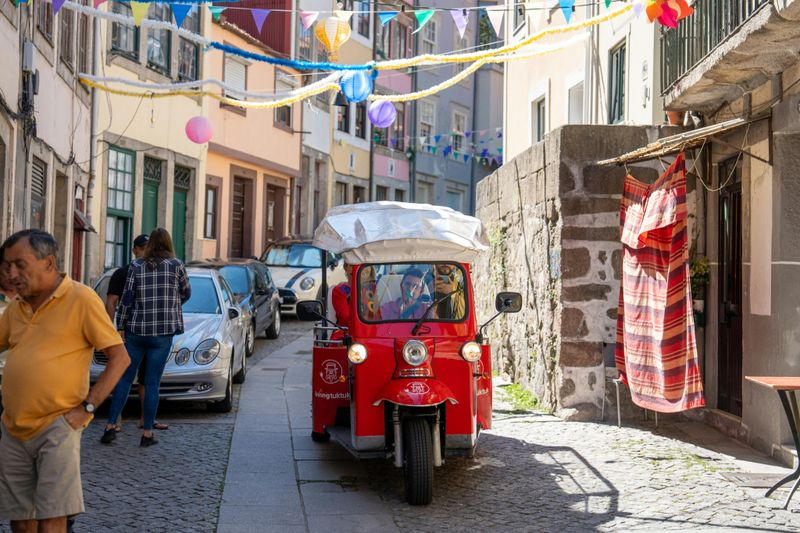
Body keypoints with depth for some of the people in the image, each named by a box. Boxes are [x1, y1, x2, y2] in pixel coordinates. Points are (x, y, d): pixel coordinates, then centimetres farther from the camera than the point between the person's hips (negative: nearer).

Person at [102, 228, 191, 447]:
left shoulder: (136, 266, 2)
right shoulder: (176, 265, -1)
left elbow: (126, 299, 0)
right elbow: (186, 293, 13)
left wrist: (120, 326, 7)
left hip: (135, 330, 2)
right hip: (163, 332, -1)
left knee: (125, 379, 10)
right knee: (152, 383, 2)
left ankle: (111, 426, 9)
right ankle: (147, 433, 5)